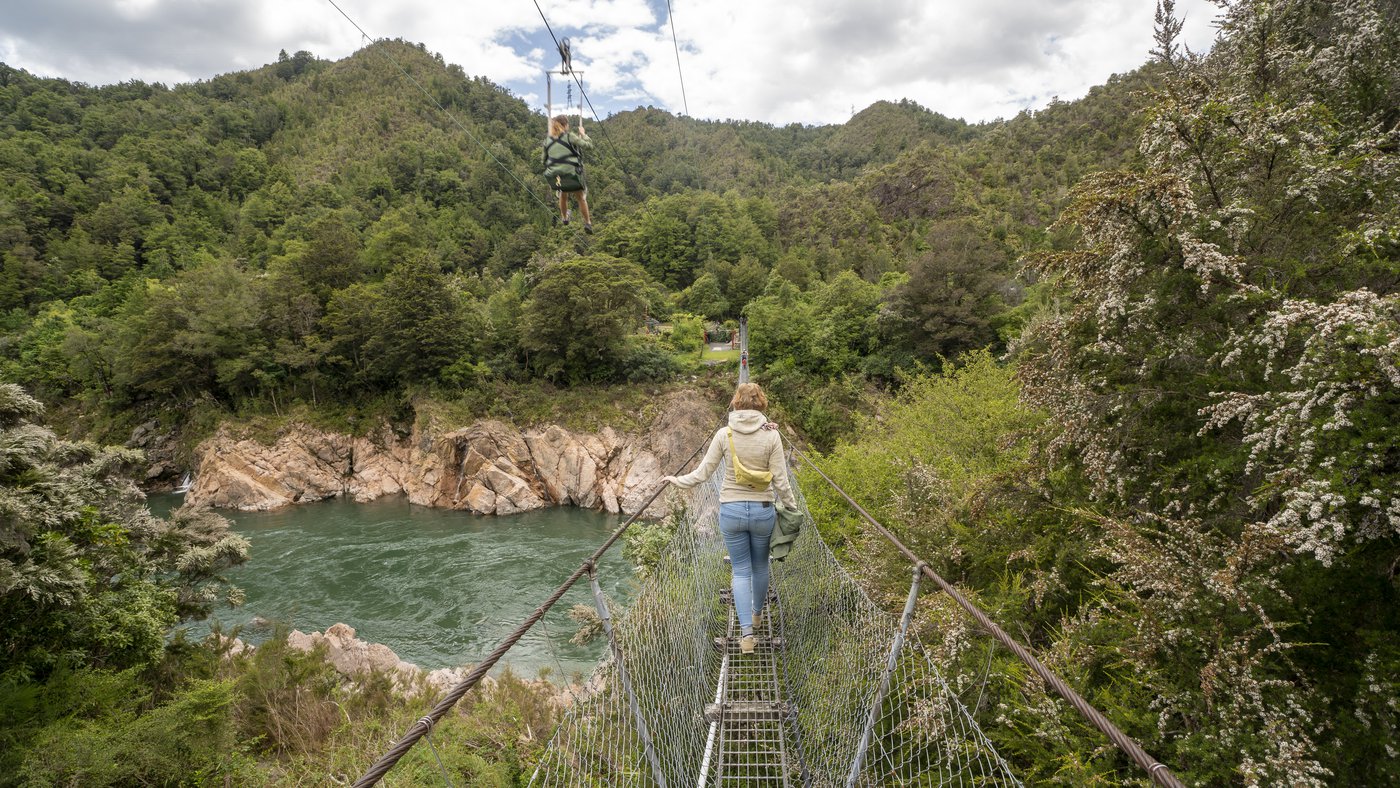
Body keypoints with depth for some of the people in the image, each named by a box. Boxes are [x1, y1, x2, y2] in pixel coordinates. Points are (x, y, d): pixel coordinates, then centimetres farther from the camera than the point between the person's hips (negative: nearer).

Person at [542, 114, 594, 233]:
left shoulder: (547, 141, 9)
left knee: (563, 194, 36)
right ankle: (587, 223, 27)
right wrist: (583, 134, 16)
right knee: (581, 197, 21)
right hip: (571, 175, -4)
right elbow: (588, 145, -1)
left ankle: (564, 218, 50)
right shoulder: (570, 136, -5)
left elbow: (544, 161, 16)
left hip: (555, 178, 4)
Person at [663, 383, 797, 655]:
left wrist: (676, 480, 14)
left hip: (731, 510, 0)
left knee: (741, 571, 8)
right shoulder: (771, 435, -8)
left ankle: (746, 632, -1)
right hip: (762, 510, 0)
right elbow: (780, 480, -6)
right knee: (760, 566, 22)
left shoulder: (724, 434, -7)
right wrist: (792, 506, 9)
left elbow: (703, 472, -2)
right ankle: (757, 611, 43)